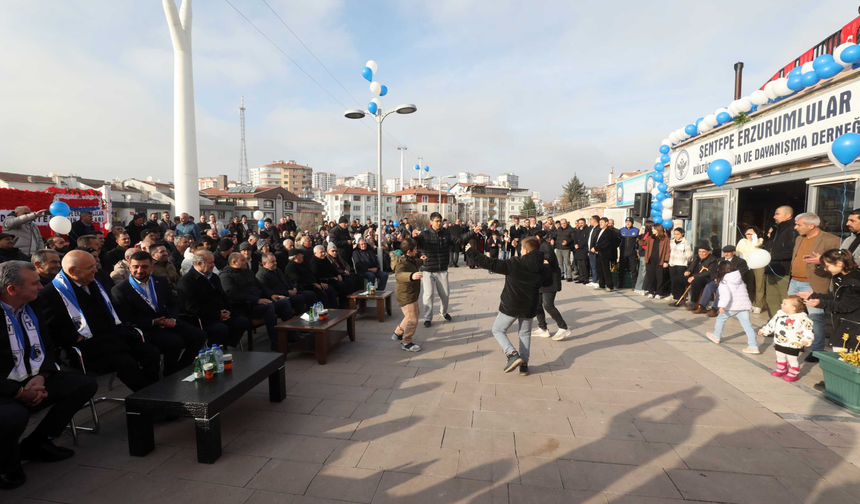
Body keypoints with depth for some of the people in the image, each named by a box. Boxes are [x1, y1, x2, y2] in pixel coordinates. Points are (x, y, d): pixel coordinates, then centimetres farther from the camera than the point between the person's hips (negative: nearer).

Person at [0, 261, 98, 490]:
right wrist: (19, 391, -21)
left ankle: (36, 443, 9)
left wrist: (41, 377, -9)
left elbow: (47, 349, 9)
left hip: (34, 381, 7)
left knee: (86, 384, -5)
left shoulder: (31, 309, 6)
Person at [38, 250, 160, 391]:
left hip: (114, 334, 7)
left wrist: (120, 328, 10)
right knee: (127, 363, -30)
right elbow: (56, 331, -11)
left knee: (152, 353, -14)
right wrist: (80, 341, -15)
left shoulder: (94, 283, 17)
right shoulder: (51, 293, -6)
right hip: (89, 343, -7)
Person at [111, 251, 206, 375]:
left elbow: (174, 304, 14)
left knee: (199, 335, -16)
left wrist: (172, 319, -8)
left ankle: (181, 369, 2)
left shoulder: (161, 281, 13)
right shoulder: (119, 290, -3)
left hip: (167, 323, 5)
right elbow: (126, 320, -7)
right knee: (175, 341, -31)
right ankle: (170, 376, -5)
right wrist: (153, 322, -17)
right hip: (146, 329, -5)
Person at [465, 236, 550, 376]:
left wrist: (471, 252, -13)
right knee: (525, 333, 23)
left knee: (498, 330, 12)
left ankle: (512, 354, -7)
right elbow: (547, 282, 17)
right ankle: (524, 364, 20)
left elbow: (491, 264, -20)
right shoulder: (543, 268, -3)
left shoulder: (515, 263, -18)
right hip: (529, 307, 5)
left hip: (510, 306, -5)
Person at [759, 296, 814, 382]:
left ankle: (793, 374, 27)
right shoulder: (779, 315, -1)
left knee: (792, 360, 9)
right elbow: (772, 324, 10)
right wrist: (764, 330, 9)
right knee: (780, 357, 21)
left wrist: (806, 340, -31)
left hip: (793, 346, -6)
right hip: (779, 344, 6)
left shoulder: (802, 319, -18)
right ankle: (781, 370, 40)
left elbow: (808, 330, -18)